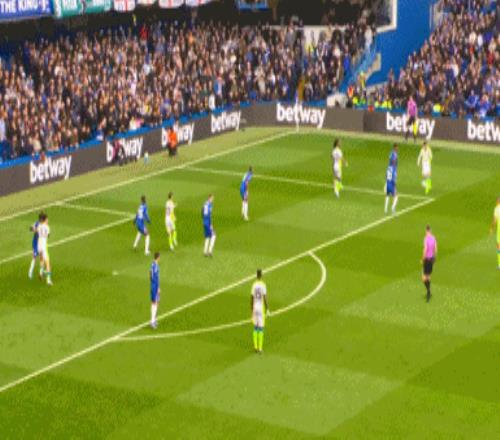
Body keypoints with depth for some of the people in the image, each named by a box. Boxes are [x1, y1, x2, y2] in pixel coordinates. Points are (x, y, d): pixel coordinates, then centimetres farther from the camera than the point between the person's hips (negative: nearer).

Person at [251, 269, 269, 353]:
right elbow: (265, 298, -16)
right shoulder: (263, 285, -12)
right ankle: (260, 348, -1)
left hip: (255, 308, 4)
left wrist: (252, 310, 13)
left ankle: (255, 346, 12)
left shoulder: (254, 285, 0)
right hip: (261, 308, -4)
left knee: (255, 327, 13)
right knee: (261, 328, -1)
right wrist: (267, 309, -8)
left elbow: (251, 299, 4)